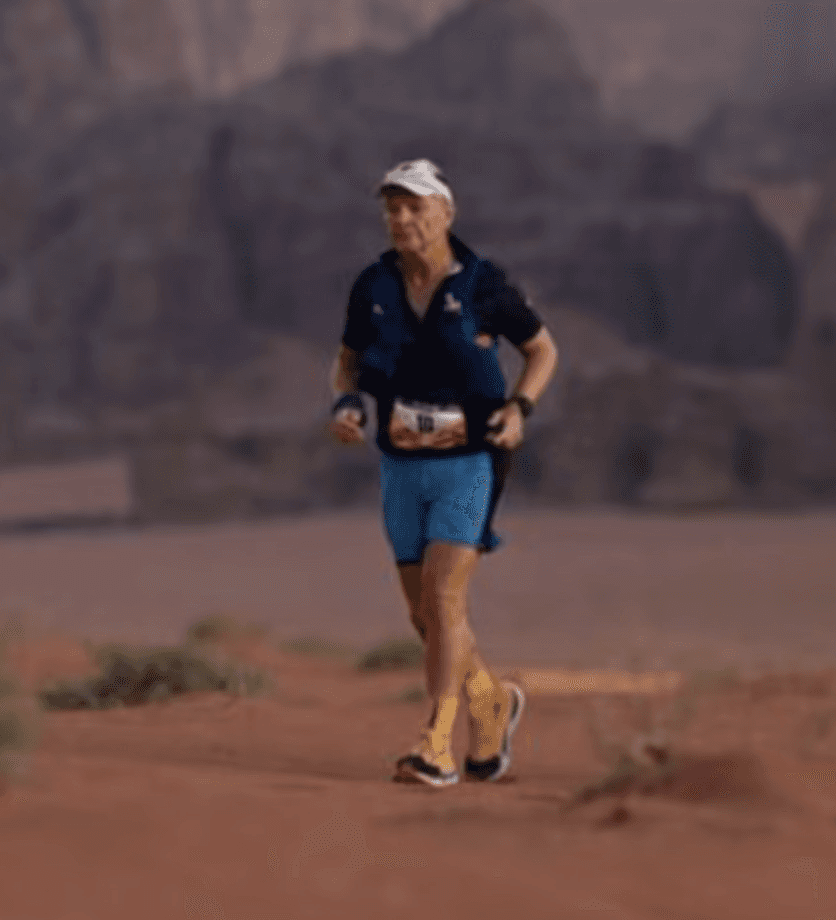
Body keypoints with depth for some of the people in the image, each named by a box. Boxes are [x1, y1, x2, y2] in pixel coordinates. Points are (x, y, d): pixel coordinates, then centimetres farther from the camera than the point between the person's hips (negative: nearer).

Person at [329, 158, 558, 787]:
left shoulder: (483, 285, -11)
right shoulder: (373, 287, -2)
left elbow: (544, 349, 3)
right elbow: (348, 363, 13)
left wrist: (519, 408, -14)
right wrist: (345, 405, -10)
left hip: (469, 465, -5)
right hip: (404, 469, 5)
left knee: (444, 601, -16)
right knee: (426, 615, 10)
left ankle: (437, 750, -15)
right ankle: (492, 702, 37)